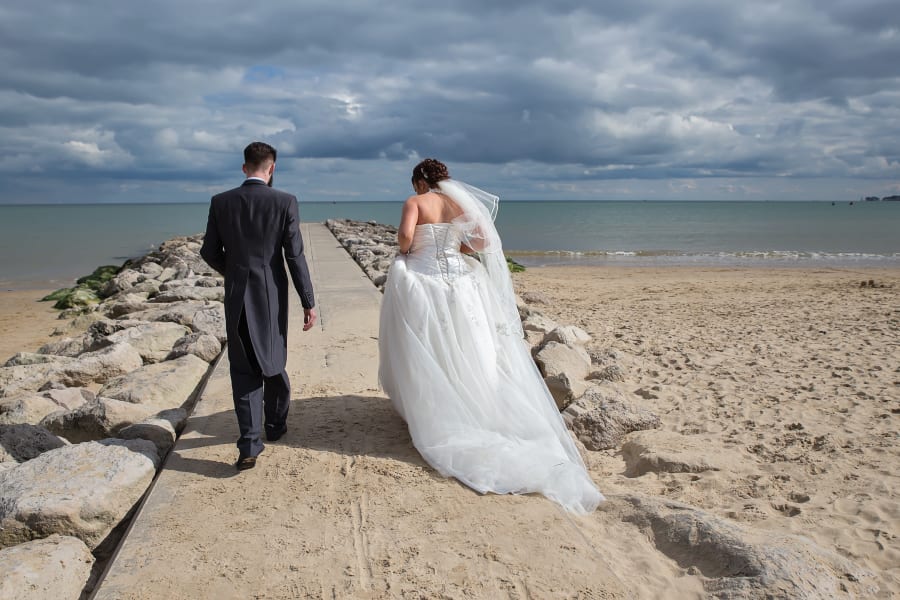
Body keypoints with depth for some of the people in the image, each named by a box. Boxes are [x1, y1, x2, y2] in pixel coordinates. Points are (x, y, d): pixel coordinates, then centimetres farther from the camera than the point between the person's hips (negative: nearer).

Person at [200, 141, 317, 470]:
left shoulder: (220, 202, -2)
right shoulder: (285, 202, -9)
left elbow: (210, 252, 3)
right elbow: (295, 256, -10)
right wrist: (308, 302, -6)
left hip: (237, 296, 1)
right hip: (271, 295, -1)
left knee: (243, 369, 7)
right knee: (273, 361, 18)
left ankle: (249, 444, -1)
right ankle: (276, 424, 35)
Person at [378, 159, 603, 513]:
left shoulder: (415, 202, -1)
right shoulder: (460, 202, 9)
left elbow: (405, 236, -17)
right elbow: (484, 241, 1)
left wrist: (405, 250, 5)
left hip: (420, 280, -3)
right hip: (460, 281, 4)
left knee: (426, 357, 6)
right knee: (467, 356, 9)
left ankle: (431, 418, 13)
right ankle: (478, 413, 11)